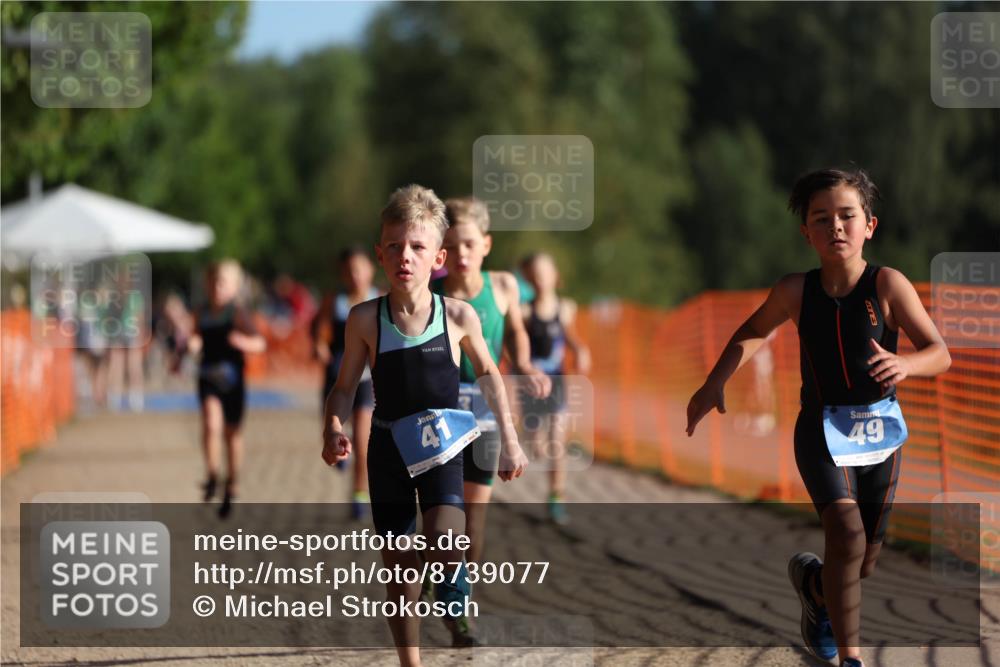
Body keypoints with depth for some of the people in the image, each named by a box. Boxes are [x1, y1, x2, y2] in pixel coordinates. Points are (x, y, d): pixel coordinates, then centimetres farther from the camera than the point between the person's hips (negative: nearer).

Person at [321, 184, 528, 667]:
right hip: (388, 447, 1)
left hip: (441, 447, -1)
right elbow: (345, 388, 0)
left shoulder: (458, 315, -8)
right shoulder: (365, 319, -9)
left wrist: (510, 441, 11)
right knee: (398, 567, 7)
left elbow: (488, 373, 8)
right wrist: (333, 429, -20)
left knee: (444, 540, -26)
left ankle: (455, 606, 3)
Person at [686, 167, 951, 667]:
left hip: (880, 432, 1)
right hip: (821, 432, -1)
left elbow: (940, 354, -17)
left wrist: (906, 365, -38)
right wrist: (715, 384, 2)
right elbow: (752, 333, 12)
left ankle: (813, 582, 47)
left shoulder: (887, 285, -14)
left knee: (863, 564, 11)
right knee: (847, 533, -24)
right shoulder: (796, 291, -8)